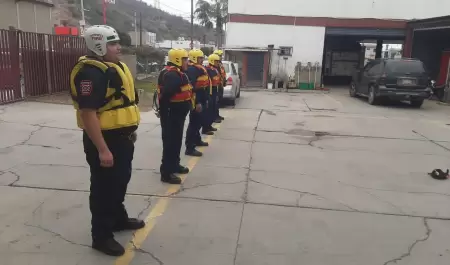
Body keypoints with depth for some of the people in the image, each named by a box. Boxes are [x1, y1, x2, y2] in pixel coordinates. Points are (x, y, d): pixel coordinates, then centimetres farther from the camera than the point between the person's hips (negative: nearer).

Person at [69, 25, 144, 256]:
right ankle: (101, 236, 19)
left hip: (122, 137, 10)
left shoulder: (116, 66, 12)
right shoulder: (90, 72, -20)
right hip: (104, 139, -10)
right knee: (104, 187, 3)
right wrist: (102, 149, -27)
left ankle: (119, 219, 43)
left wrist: (130, 131, 21)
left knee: (120, 181, 23)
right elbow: (88, 113, -26)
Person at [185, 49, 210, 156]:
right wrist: (197, 102, -29)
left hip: (201, 100, 11)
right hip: (197, 101, -11)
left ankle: (197, 140, 40)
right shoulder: (192, 69, -17)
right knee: (194, 123, -10)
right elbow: (192, 87, -26)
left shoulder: (199, 68, 17)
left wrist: (203, 100, 23)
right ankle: (190, 148, -8)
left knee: (198, 121, 23)